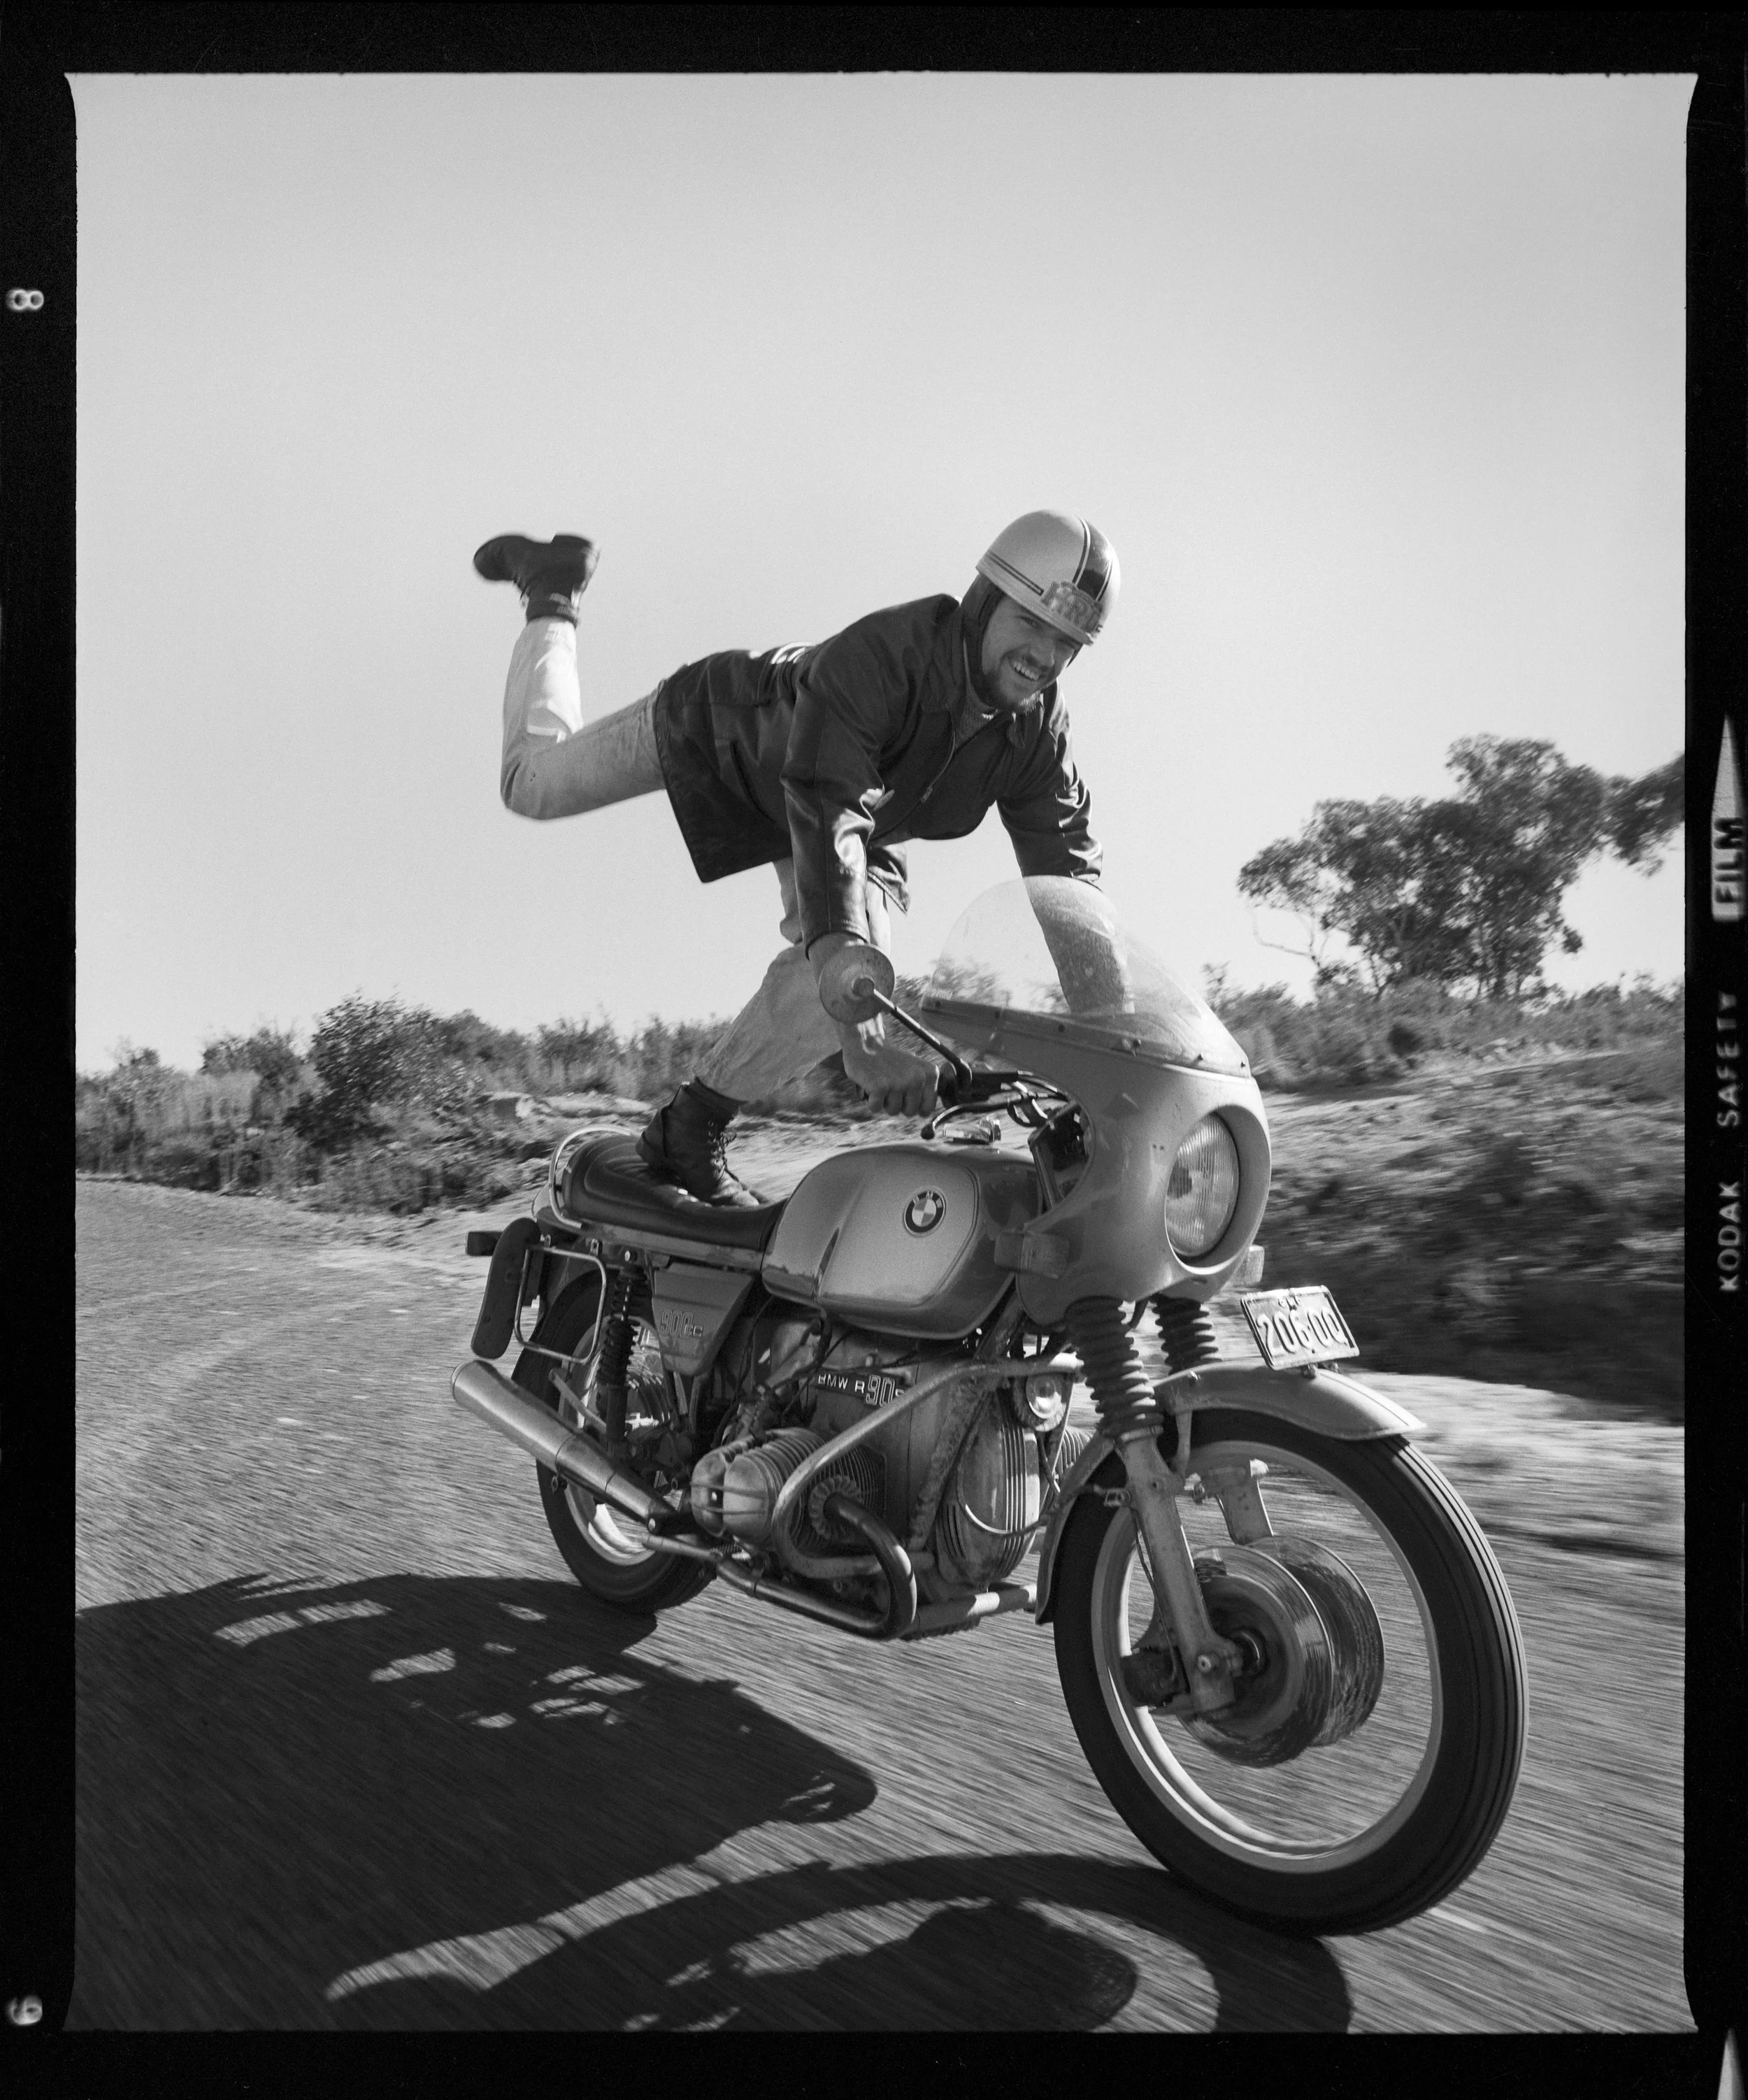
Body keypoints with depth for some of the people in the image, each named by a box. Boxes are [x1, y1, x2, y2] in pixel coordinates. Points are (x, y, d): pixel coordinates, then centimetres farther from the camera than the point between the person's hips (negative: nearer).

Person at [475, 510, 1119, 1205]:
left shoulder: (1038, 734, -25)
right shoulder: (876, 654, -44)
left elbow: (1069, 878, -21)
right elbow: (826, 816, -56)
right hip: (722, 727, -4)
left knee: (853, 971, -21)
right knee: (532, 781, 9)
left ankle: (692, 1124, -3)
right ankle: (552, 589, 34)